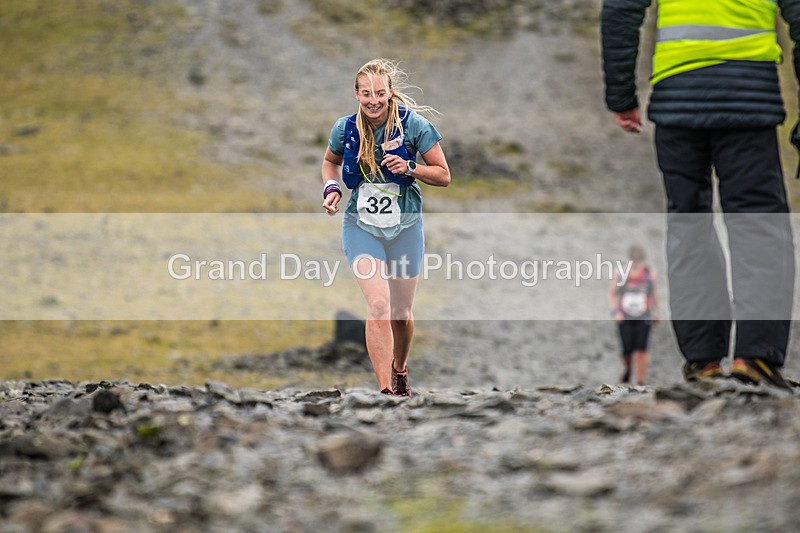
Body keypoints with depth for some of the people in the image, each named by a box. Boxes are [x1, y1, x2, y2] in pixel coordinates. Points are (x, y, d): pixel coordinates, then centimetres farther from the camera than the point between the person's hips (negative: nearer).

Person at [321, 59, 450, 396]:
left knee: (401, 313, 11)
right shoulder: (345, 128, -6)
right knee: (379, 304, -19)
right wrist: (331, 188, -4)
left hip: (405, 228, 1)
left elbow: (443, 176, -5)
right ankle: (385, 389, -19)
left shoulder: (414, 125, -11)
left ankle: (399, 369, 42)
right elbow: (331, 161, 15)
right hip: (361, 226, 0)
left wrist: (409, 168, -22)